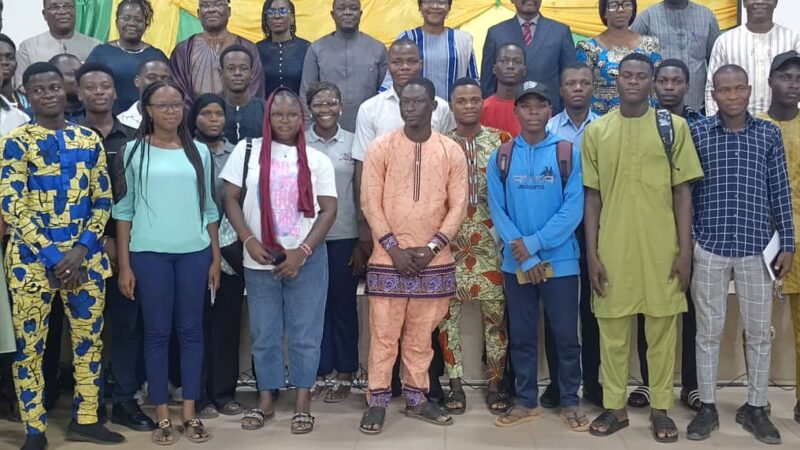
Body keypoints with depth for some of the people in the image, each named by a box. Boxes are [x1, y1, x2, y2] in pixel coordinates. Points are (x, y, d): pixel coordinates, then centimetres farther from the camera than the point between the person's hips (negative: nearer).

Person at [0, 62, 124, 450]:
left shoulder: (89, 140, 7)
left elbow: (103, 201, 5)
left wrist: (80, 250, -8)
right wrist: (53, 257, -15)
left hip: (85, 257, 3)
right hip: (32, 259, -3)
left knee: (89, 340, 9)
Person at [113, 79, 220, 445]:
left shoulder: (199, 152, 8)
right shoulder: (134, 151, 1)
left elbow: (209, 208, 12)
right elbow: (123, 210, 1)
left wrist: (216, 258, 8)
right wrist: (124, 265, -3)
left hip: (194, 252, 2)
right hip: (149, 253, -2)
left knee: (191, 330, 6)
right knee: (156, 332, 3)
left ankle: (190, 413, 15)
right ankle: (162, 415, 12)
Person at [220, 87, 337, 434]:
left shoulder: (317, 159, 2)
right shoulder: (247, 150, 2)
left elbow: (328, 210, -1)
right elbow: (231, 199, 1)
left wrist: (302, 251, -12)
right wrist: (249, 242, -12)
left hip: (307, 259, 0)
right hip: (259, 260, 1)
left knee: (305, 332, 5)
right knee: (263, 333, 10)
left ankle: (303, 402, 16)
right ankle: (265, 399, 24)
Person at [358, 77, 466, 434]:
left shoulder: (452, 151, 3)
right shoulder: (380, 148, -1)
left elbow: (458, 206, 2)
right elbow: (370, 203, -3)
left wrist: (432, 247, -9)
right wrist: (394, 249, -10)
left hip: (434, 262, 2)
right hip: (388, 259, -1)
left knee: (421, 336, 11)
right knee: (383, 334, 3)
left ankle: (416, 398, 24)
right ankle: (377, 401, 15)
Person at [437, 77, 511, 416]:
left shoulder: (502, 141, 4)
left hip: (491, 240, 0)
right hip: (449, 241, 1)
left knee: (495, 312, 3)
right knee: (447, 312, 2)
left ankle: (495, 383, 15)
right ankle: (455, 384, 13)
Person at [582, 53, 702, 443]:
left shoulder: (674, 127, 2)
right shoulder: (596, 131, 4)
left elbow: (682, 192, 3)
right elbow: (592, 196, 4)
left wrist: (685, 250, -3)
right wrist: (592, 253, -1)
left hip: (662, 248, 0)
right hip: (613, 249, 1)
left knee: (663, 328, 7)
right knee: (612, 330, 7)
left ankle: (660, 408, 20)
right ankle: (614, 406, 21)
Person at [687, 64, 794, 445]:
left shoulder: (769, 134, 3)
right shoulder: (698, 134, 0)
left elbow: (780, 192, 5)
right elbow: (685, 191, 2)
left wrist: (787, 244, 2)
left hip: (757, 248, 1)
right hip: (710, 248, -1)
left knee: (760, 332, 8)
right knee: (708, 331, 7)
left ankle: (756, 408, 22)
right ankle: (707, 407, 19)